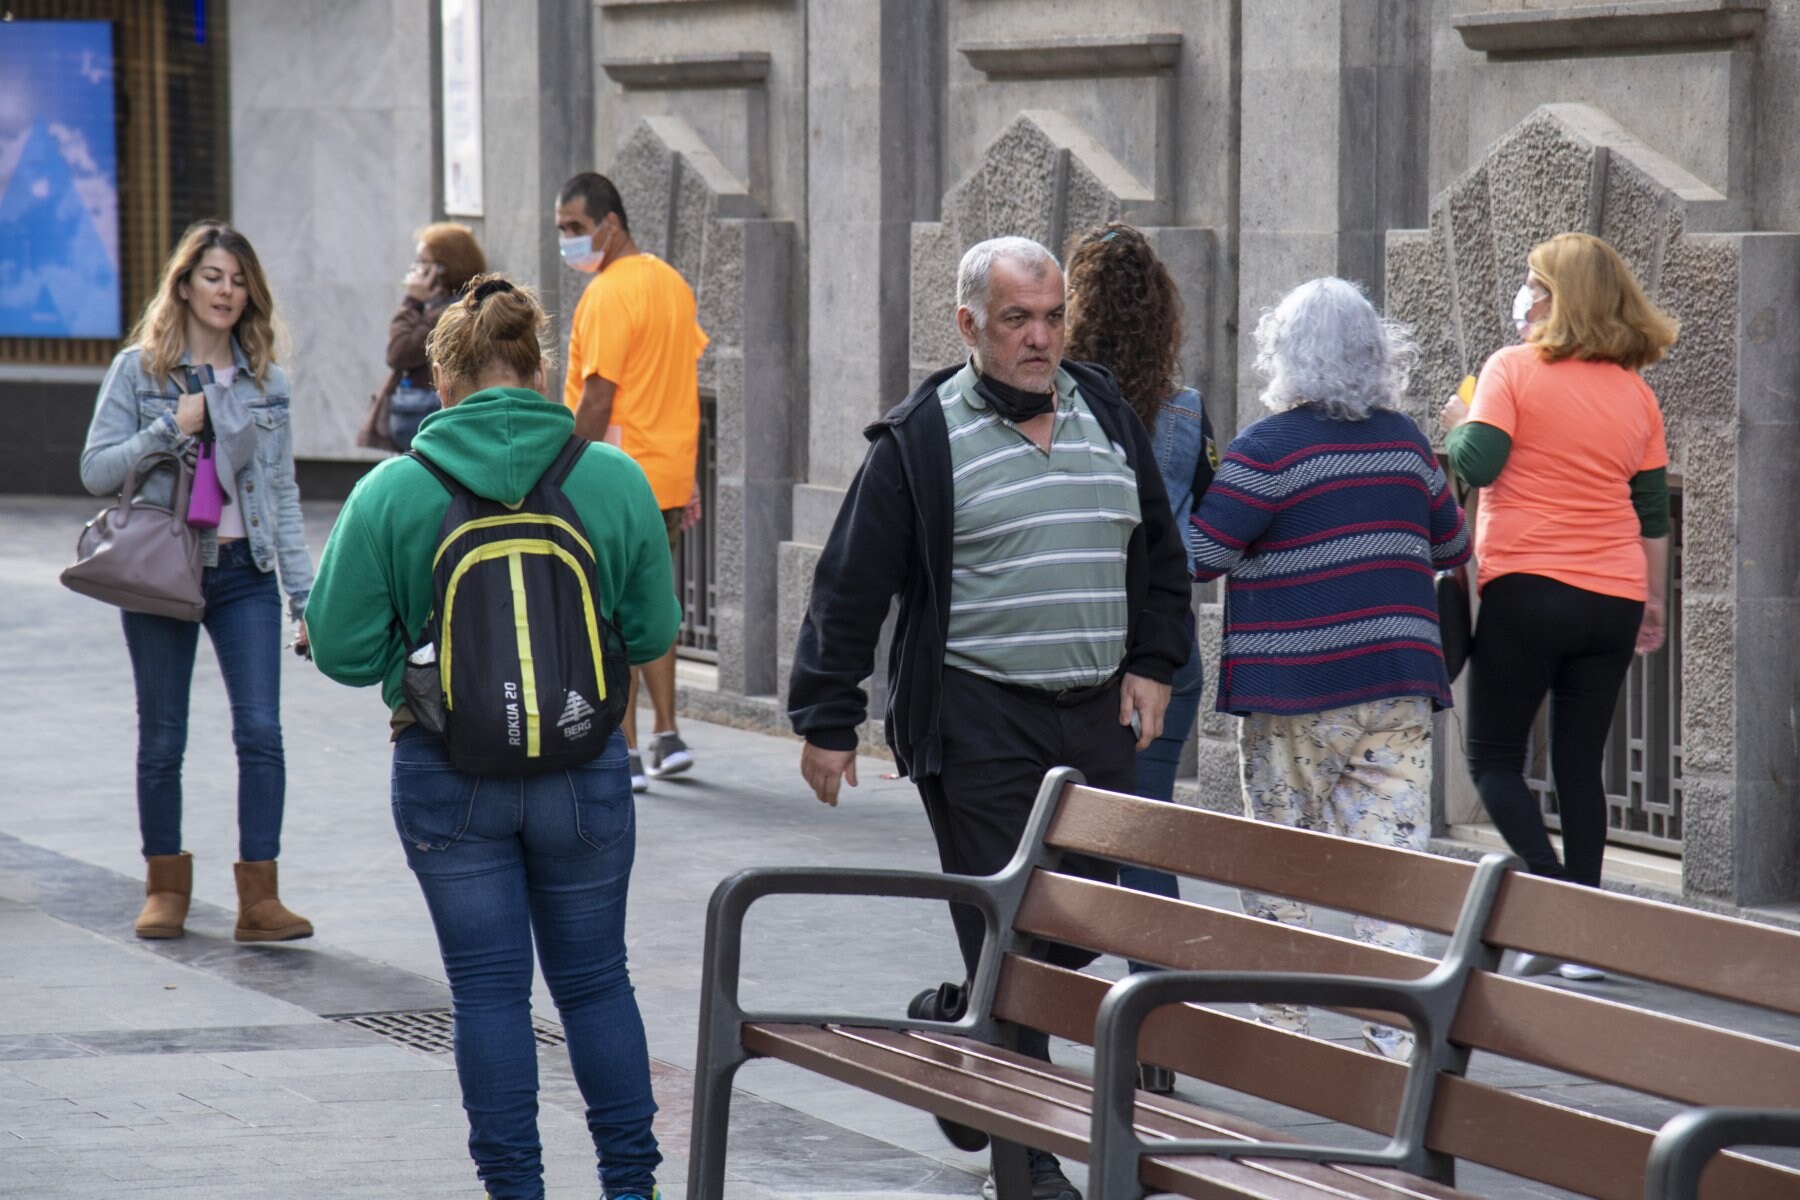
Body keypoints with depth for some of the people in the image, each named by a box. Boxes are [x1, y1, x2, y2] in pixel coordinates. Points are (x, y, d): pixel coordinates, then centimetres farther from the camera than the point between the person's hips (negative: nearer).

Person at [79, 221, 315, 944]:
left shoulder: (265, 380, 8)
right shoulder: (139, 370, 0)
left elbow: (282, 493, 11)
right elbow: (96, 470, -4)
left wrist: (304, 594, 7)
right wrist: (172, 430, -16)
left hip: (246, 573, 2)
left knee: (261, 729, -10)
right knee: (162, 740, 6)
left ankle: (259, 898, -7)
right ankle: (166, 885, 23)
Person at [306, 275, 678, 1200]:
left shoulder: (391, 492, -9)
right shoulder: (615, 480, -5)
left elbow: (344, 651, -5)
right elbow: (652, 633, 2)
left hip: (446, 774, -1)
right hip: (585, 771, 1)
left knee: (488, 989, 8)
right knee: (595, 980, 15)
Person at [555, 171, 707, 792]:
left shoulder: (608, 293, -15)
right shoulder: (671, 281, 12)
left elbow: (597, 398, -20)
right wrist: (687, 476, 21)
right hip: (668, 477, 9)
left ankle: (625, 756, -2)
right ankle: (668, 737, 20)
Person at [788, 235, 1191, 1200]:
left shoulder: (1107, 415, 11)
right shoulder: (922, 439, -5)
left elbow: (1159, 552, 22)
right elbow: (850, 587, -3)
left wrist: (1153, 664, 11)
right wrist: (827, 723, -4)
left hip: (1099, 717, 5)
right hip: (979, 717, -5)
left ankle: (951, 1021, 33)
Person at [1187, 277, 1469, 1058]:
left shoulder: (1271, 448, -10)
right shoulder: (1406, 440, 7)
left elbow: (1197, 554, -13)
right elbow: (1451, 548, 19)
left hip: (1292, 693, -4)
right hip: (1398, 684, 4)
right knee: (1390, 855, 2)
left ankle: (1283, 1026, 13)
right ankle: (1394, 1033, -6)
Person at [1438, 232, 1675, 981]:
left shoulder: (1513, 369, -5)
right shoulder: (1635, 393, 10)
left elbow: (1477, 464, -15)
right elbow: (1653, 511, 12)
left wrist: (1457, 424, 6)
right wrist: (1655, 600, 20)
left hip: (1526, 589, -5)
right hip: (1613, 601, 5)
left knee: (1495, 759, 5)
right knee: (1581, 766, 10)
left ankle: (1555, 894, -15)